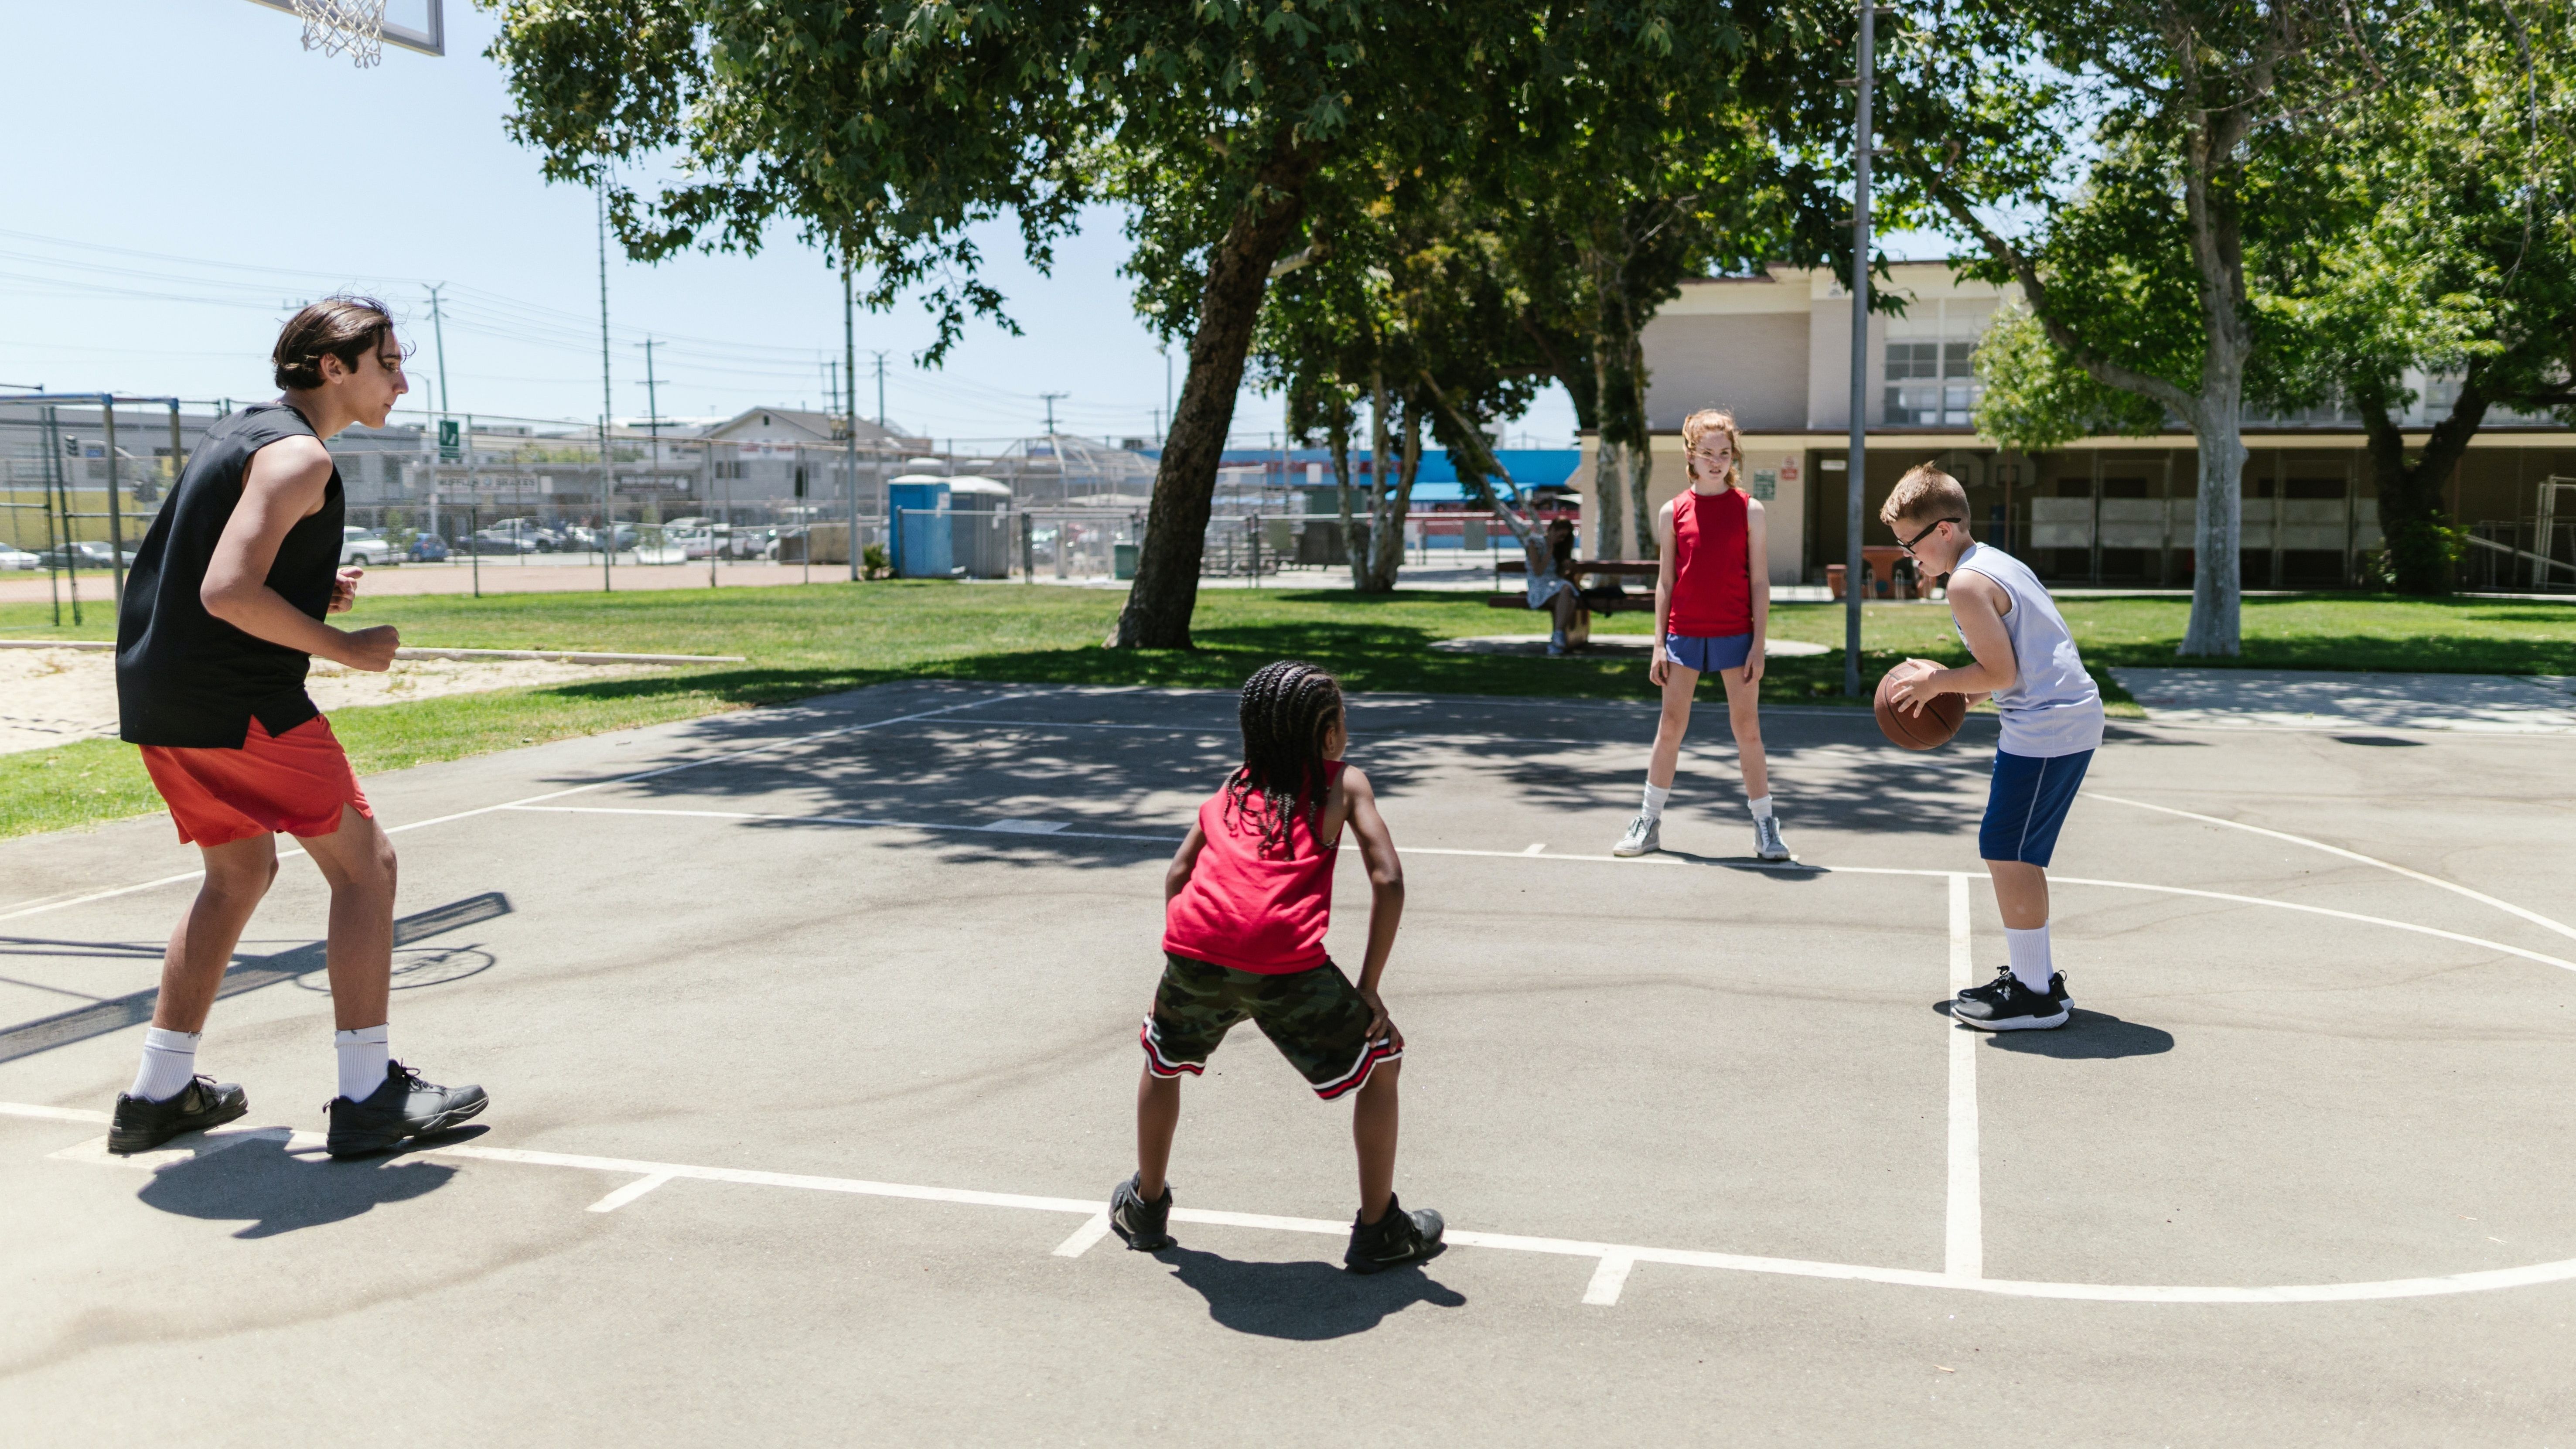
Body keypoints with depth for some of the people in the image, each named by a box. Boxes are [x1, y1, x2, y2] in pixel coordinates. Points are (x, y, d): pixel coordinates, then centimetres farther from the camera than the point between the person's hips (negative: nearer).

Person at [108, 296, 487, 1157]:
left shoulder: (241, 433, 18)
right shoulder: (298, 454, -13)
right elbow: (228, 593, -25)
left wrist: (312, 593, 13)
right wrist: (344, 648, -15)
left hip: (156, 694, 10)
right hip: (234, 701, -10)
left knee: (241, 872, 22)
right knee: (363, 863, -3)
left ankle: (158, 1095, 27)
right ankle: (368, 1099, -2)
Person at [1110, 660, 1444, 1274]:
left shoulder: (1233, 787, 27)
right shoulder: (1345, 784, 16)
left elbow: (1178, 872, 23)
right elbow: (1388, 881, 6)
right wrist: (1369, 988, 10)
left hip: (1195, 948, 4)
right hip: (1286, 964, -4)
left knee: (1163, 1060, 33)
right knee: (1382, 1061, 18)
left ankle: (1146, 1208, 46)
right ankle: (1379, 1231, 24)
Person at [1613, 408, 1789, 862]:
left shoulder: (1749, 509, 0)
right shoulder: (1673, 512, 3)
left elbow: (1760, 581, -1)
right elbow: (1665, 582, 6)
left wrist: (1758, 645, -6)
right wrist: (1659, 645, 1)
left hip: (1736, 634, -1)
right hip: (1684, 633, 1)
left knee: (1747, 728, 3)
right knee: (1670, 726, 5)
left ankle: (1765, 826, 12)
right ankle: (1649, 823, 15)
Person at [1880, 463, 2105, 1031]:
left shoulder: (1966, 583, -14)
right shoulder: (1998, 563, 18)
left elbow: (2001, 672, -16)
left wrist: (1937, 682, -3)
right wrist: (1951, 690, 17)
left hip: (2047, 728, -11)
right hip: (2071, 714, 11)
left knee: (2006, 853, -6)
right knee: (2016, 854, 18)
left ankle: (2036, 996, 0)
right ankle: (2034, 974, 26)